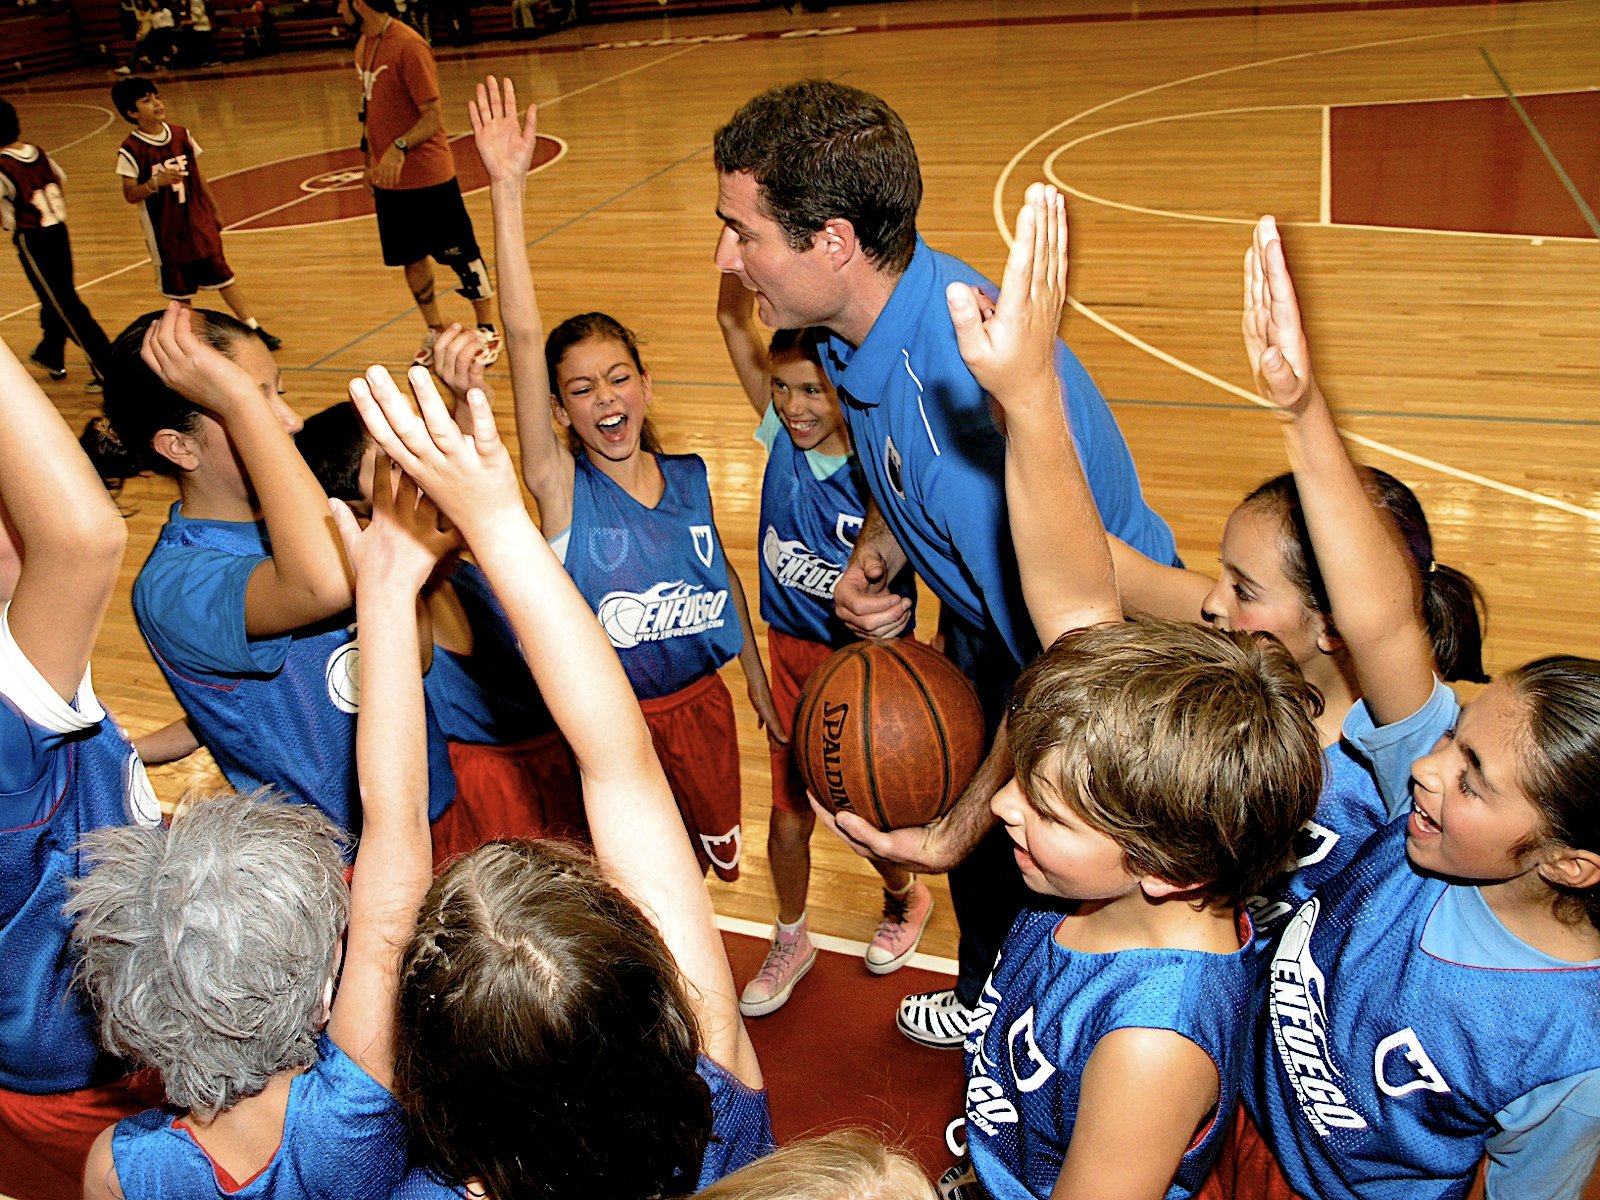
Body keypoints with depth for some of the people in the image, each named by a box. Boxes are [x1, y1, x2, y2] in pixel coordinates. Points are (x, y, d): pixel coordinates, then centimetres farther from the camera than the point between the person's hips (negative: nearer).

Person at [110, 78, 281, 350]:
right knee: (179, 289, 7)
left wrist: (214, 210, 15)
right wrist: (156, 182, -29)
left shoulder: (182, 135, 2)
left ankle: (254, 328, 10)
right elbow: (130, 195, -11)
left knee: (221, 274, 6)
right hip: (165, 231, -3)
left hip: (198, 221, 3)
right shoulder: (130, 150, -12)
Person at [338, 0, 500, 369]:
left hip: (428, 177, -8)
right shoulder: (363, 46, 8)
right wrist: (370, 161, 19)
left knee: (461, 256, 3)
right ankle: (435, 330, 29)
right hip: (387, 180, 8)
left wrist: (400, 148, -33)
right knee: (411, 258, 14)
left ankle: (487, 331, 17)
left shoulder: (408, 45, -17)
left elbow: (434, 117, -20)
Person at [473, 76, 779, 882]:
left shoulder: (689, 479, -6)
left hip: (700, 703, 4)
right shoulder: (562, 490, -17)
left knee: (717, 853, 22)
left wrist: (761, 690, 14)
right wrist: (508, 190, -34)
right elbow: (522, 335, -28)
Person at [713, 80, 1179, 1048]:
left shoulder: (969, 399, -42)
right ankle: (985, 1001, 58)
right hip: (991, 637, 8)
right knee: (982, 857, 28)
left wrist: (953, 834, -27)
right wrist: (873, 561, -10)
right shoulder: (865, 313, -13)